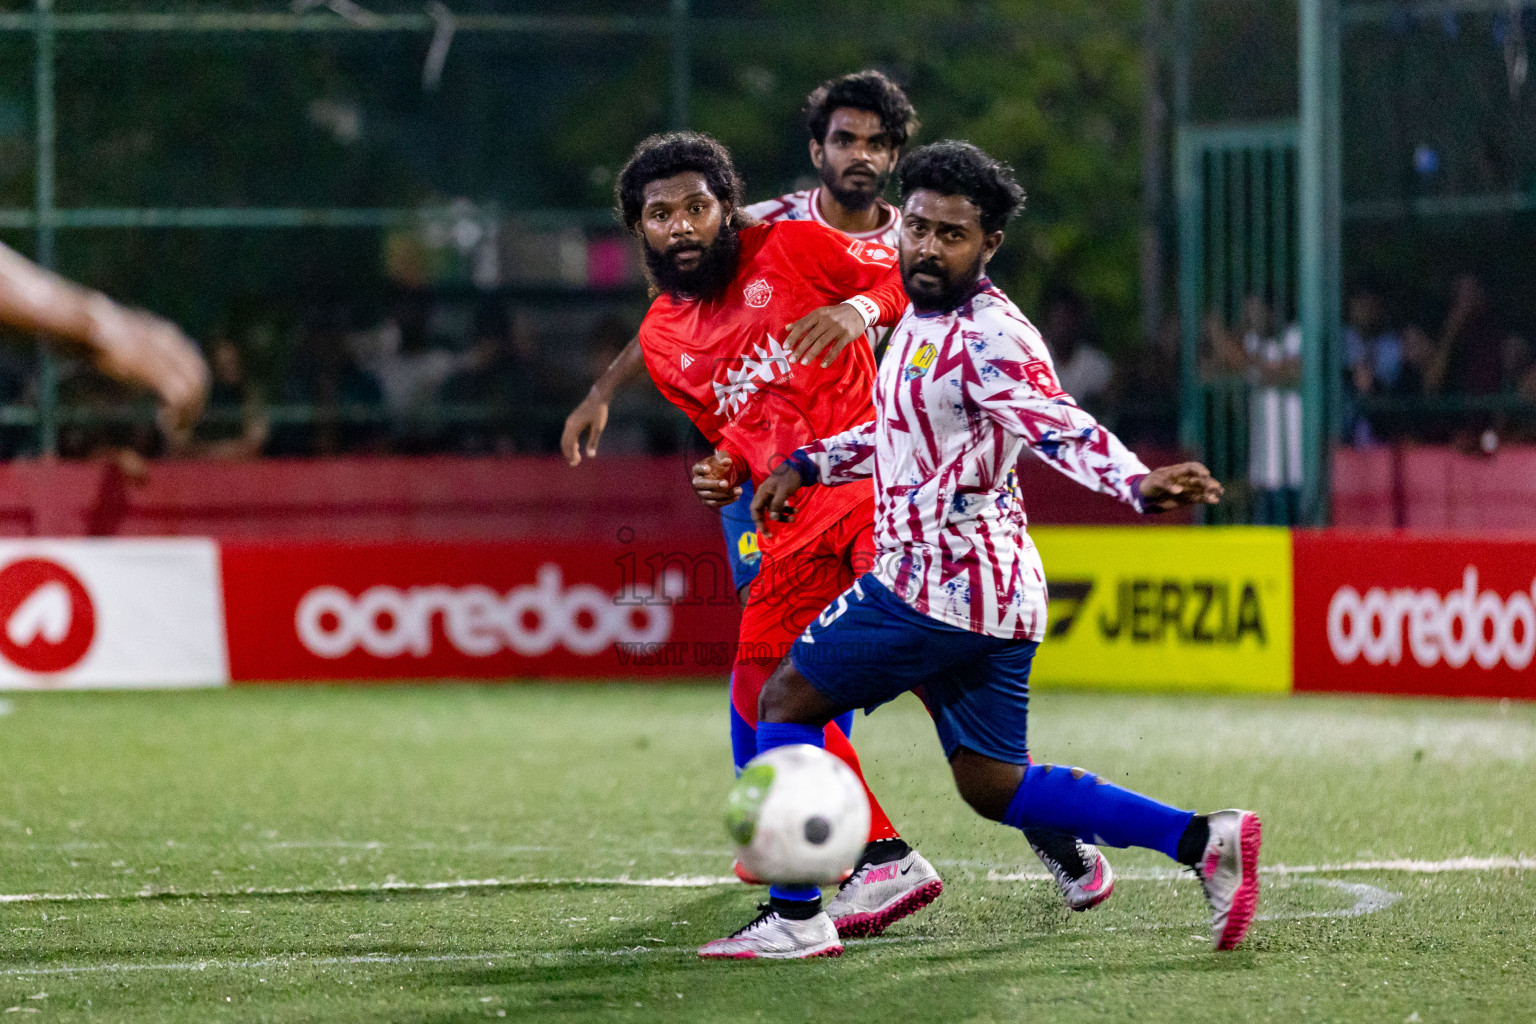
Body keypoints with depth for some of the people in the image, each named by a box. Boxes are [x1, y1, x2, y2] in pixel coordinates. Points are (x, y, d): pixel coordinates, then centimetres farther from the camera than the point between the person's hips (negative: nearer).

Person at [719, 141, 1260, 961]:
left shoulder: (987, 338, -17)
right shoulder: (923, 318, 13)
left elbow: (1064, 431, -31)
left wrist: (1137, 485, -48)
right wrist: (808, 466, 27)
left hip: (939, 585, -10)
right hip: (991, 589, 10)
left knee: (787, 701, 2)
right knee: (993, 785, 12)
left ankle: (796, 918, 3)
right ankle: (1201, 840, 6)